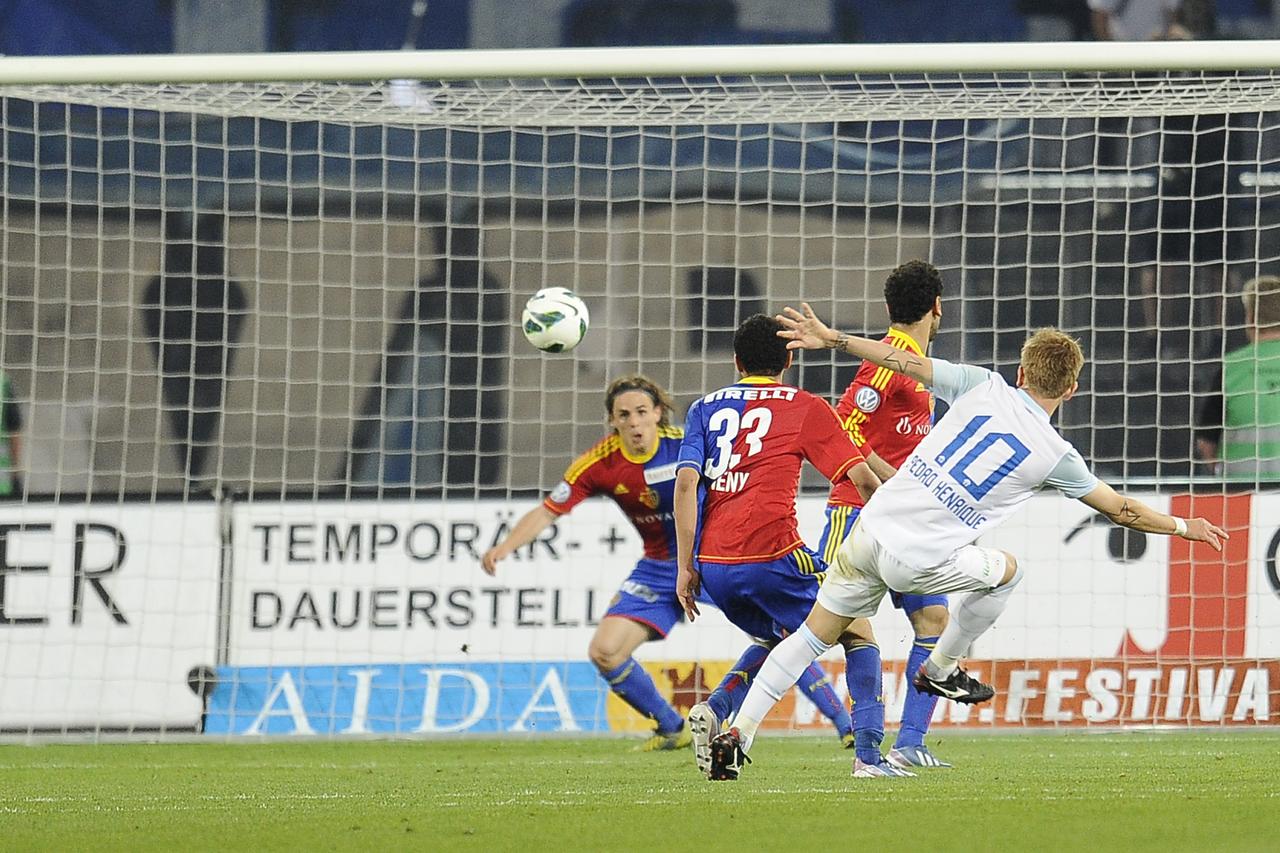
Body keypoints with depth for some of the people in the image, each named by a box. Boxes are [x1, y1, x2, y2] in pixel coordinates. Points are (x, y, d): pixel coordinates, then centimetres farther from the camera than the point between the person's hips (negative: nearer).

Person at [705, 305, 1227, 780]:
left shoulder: (984, 388, 5)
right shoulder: (1054, 456, 1)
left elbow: (907, 362, 4)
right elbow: (1120, 509, 12)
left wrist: (831, 339, 11)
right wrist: (1183, 527, 28)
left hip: (872, 527, 3)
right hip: (920, 561, -3)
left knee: (813, 636, 12)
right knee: (1006, 571, 25)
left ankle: (739, 734, 2)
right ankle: (940, 671, 32)